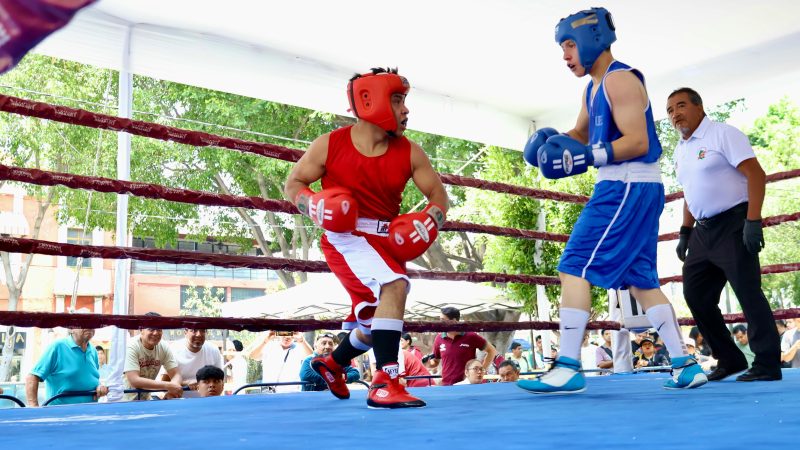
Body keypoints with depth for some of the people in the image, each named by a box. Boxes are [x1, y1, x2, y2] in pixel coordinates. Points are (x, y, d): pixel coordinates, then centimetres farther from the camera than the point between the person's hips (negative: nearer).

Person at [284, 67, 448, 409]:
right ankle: (385, 383, -27)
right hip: (345, 237, -6)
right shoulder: (330, 145, -9)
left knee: (376, 323, 19)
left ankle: (331, 364, 49)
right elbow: (293, 184, 1)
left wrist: (425, 223, -18)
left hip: (387, 241, 6)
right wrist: (315, 205, -19)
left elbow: (438, 196, 2)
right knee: (394, 286, -31)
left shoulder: (409, 153, -3)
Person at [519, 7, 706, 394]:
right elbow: (581, 135, 26)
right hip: (629, 188, 10)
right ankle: (686, 366, 15)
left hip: (628, 186, -10)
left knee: (574, 268, -13)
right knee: (640, 280, 12)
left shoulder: (620, 80, -11)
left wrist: (586, 157, -28)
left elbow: (638, 142, -19)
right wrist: (553, 141, 5)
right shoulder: (593, 89, 19)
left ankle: (568, 368, -13)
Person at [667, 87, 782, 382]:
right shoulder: (680, 150, 15)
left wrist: (753, 221, -22)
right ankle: (729, 359, 19)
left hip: (733, 223, -8)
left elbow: (756, 174, -15)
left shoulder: (723, 134, -8)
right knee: (695, 294, 7)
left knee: (748, 292, -8)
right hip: (703, 229, 8)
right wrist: (685, 232, 16)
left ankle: (767, 365, 2)